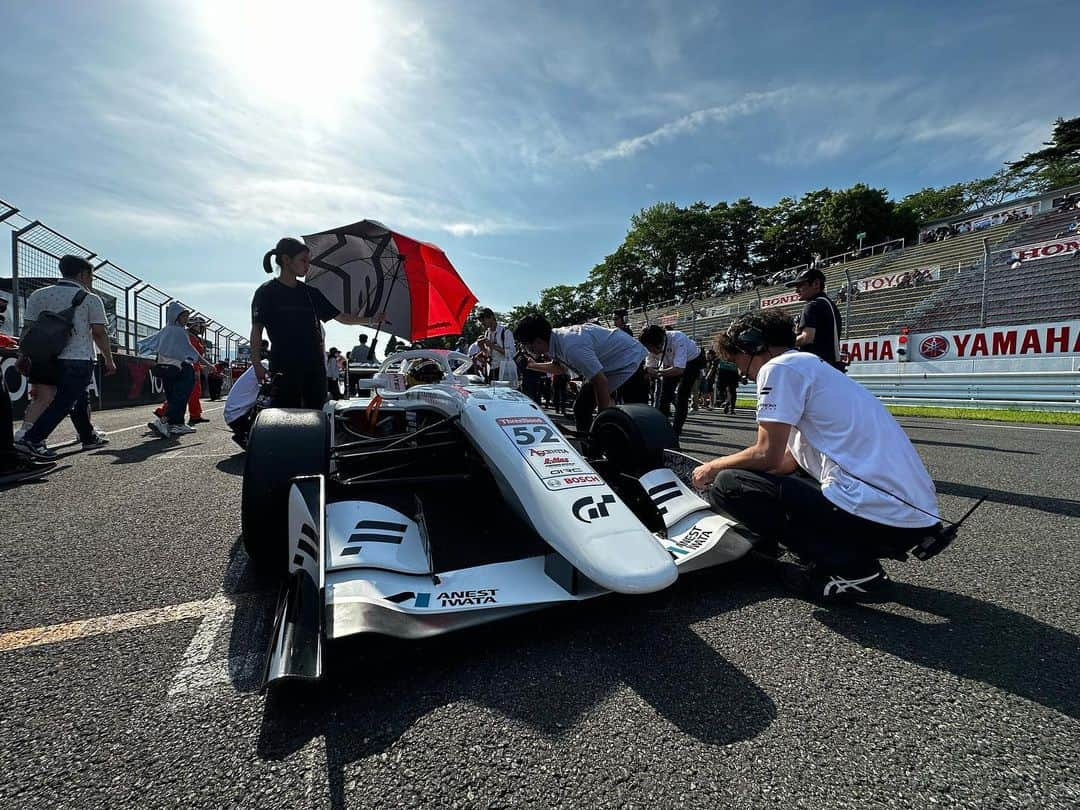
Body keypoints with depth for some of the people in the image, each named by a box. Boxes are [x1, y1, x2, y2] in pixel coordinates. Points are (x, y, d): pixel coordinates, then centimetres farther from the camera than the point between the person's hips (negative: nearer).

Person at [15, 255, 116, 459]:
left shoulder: (38, 295, 10)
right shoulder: (90, 299, -3)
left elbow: (28, 329, 5)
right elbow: (99, 333, -6)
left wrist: (23, 356, 9)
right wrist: (109, 359, 1)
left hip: (48, 359, 6)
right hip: (79, 359, -6)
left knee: (80, 397, 20)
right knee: (63, 402, -4)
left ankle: (88, 436, 30)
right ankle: (31, 440, -15)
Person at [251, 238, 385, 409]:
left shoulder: (310, 293, 14)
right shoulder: (266, 292, 1)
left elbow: (340, 316, 16)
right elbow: (256, 331, -3)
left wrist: (371, 320, 8)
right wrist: (257, 365, -13)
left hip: (314, 367, 5)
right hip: (283, 369, -5)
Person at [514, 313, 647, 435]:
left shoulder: (572, 347, -36)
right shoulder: (555, 338, -8)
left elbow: (601, 382, -33)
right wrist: (534, 365, 19)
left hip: (629, 361, -9)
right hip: (604, 363, 9)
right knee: (581, 408, 5)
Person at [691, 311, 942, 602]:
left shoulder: (779, 367, -6)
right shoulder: (812, 365, 23)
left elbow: (768, 455, -11)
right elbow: (790, 460, 24)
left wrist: (714, 467, 6)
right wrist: (725, 466, 28)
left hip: (873, 512, -10)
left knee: (727, 485, -6)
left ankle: (849, 568, -5)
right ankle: (859, 554, 14)